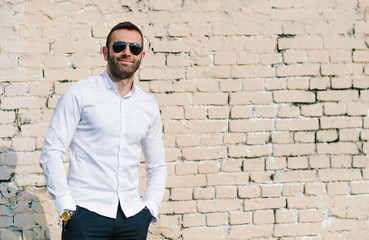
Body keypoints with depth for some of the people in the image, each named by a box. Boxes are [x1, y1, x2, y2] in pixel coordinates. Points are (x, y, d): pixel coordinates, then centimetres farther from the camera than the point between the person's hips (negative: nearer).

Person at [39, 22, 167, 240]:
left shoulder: (149, 106, 12)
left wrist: (151, 208, 8)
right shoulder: (80, 93, 0)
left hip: (133, 216, 4)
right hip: (86, 213, -4)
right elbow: (52, 153, -4)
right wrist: (66, 208, -10)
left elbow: (157, 166, 22)